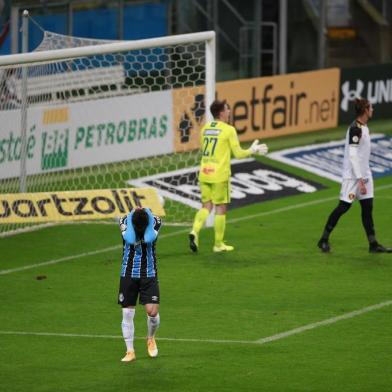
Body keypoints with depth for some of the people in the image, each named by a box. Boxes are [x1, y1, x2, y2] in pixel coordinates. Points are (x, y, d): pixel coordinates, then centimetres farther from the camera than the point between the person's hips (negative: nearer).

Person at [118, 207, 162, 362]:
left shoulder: (155, 221, -9)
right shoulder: (125, 221, -9)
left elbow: (149, 238, -26)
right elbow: (130, 239, -25)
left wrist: (147, 214, -17)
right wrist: (132, 216, -15)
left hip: (149, 274, -1)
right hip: (128, 273, 1)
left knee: (152, 311, -10)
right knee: (127, 313, 1)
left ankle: (151, 338, 20)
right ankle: (130, 351, 12)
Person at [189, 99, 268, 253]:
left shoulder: (205, 129, 9)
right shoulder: (228, 130, -9)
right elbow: (238, 154, -7)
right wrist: (253, 150, 11)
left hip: (204, 174, 5)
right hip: (219, 175, -5)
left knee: (206, 206, 13)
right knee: (221, 208, 5)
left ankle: (195, 231, -12)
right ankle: (218, 244, 10)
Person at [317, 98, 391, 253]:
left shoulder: (363, 127, 11)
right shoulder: (355, 129, -18)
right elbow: (353, 156, -21)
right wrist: (360, 180, -23)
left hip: (364, 174, 9)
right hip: (352, 175, -9)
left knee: (367, 207, 6)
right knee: (344, 206, -3)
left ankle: (373, 244, 7)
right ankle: (324, 239, 8)